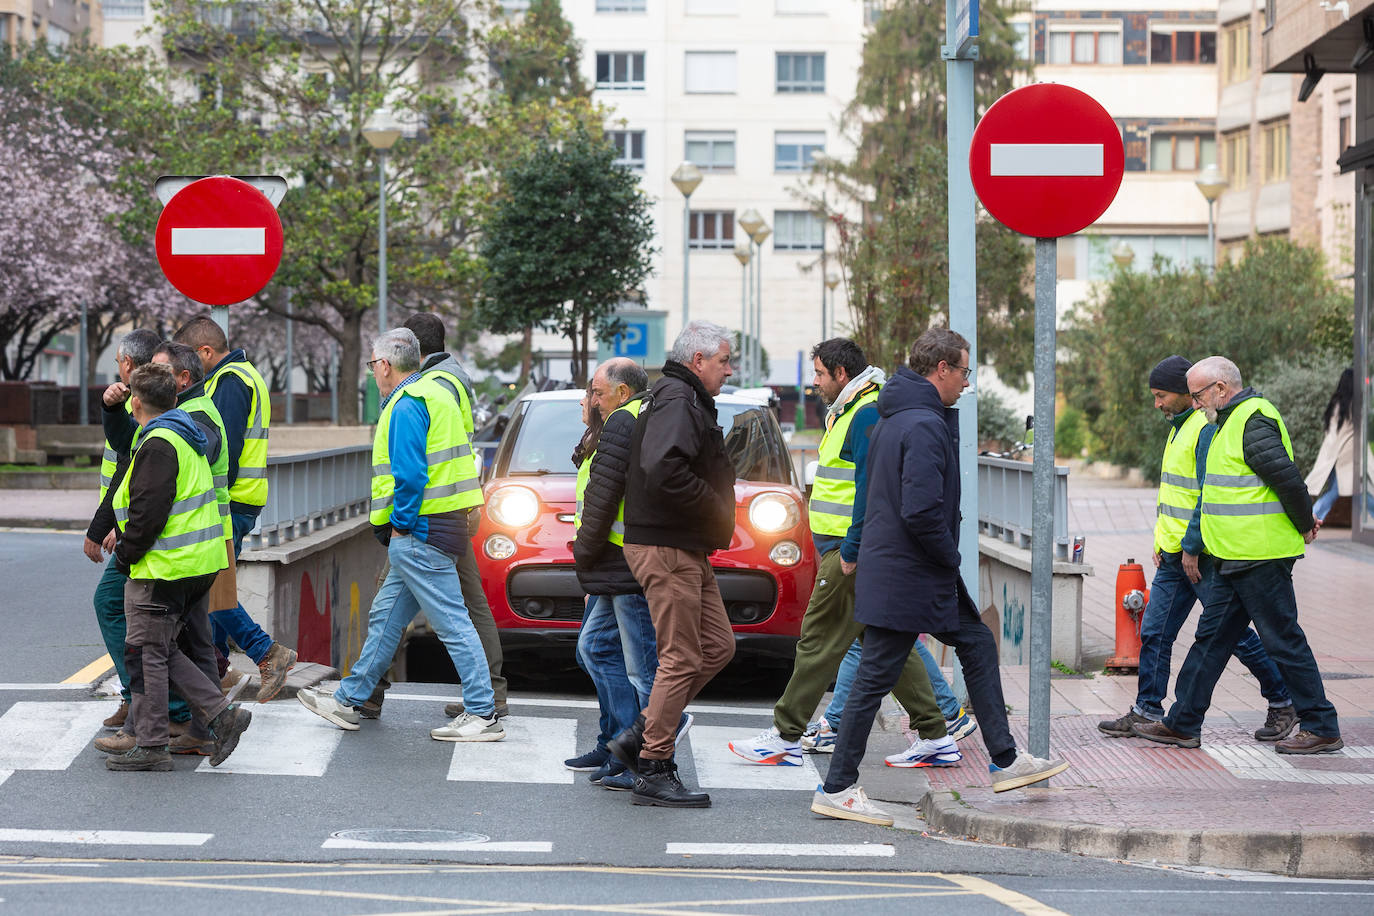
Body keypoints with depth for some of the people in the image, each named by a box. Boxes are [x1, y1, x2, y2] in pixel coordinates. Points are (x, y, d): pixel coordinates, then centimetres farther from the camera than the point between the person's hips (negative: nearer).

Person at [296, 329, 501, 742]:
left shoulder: (406, 405, -14)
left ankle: (483, 715, -7)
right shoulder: (437, 394, 17)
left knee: (452, 622, -8)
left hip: (419, 533, -10)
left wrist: (401, 524, -11)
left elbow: (410, 475, -23)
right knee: (386, 617, 16)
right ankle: (348, 701, 25)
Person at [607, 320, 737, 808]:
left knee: (718, 646, 11)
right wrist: (715, 507, -18)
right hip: (666, 548, -11)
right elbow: (663, 471, -29)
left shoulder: (689, 401, 20)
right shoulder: (676, 401, -14)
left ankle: (640, 734, 14)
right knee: (682, 659, -7)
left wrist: (718, 515, 12)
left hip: (688, 550, 11)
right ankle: (653, 771, -2)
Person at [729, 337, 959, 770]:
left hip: (855, 551, -11)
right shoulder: (850, 410, 19)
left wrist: (851, 550, -21)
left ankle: (785, 737, 0)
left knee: (821, 641, -5)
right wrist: (833, 549, 23)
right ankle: (935, 738, 11)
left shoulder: (869, 414, -14)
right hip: (852, 547, 11)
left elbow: (871, 487, -21)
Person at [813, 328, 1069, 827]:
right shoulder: (924, 425, -20)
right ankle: (837, 789, 5)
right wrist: (950, 556, -11)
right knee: (875, 677, -3)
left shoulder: (892, 419, 12)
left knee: (978, 645, 16)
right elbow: (921, 510, -28)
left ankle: (1005, 760, 22)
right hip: (906, 578, -11)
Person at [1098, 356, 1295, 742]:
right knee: (1154, 632, 6)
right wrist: (1162, 542, 18)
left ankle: (1283, 703, 11)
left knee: (1234, 634, -1)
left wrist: (1191, 545, -20)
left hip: (1204, 554, -9)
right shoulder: (1179, 427, 16)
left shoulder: (1208, 428, -15)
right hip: (1175, 554, 9)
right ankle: (1147, 713, 11)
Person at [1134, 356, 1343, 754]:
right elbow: (1285, 480, 23)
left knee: (1284, 641, -4)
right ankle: (1182, 724, 17)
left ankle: (1322, 728, 4)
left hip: (1260, 557, -11)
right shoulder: (1233, 420, 17)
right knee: (1211, 637, 12)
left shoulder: (1254, 422, -16)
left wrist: (1304, 526, -9)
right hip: (1236, 558, 11)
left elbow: (1288, 478, -21)